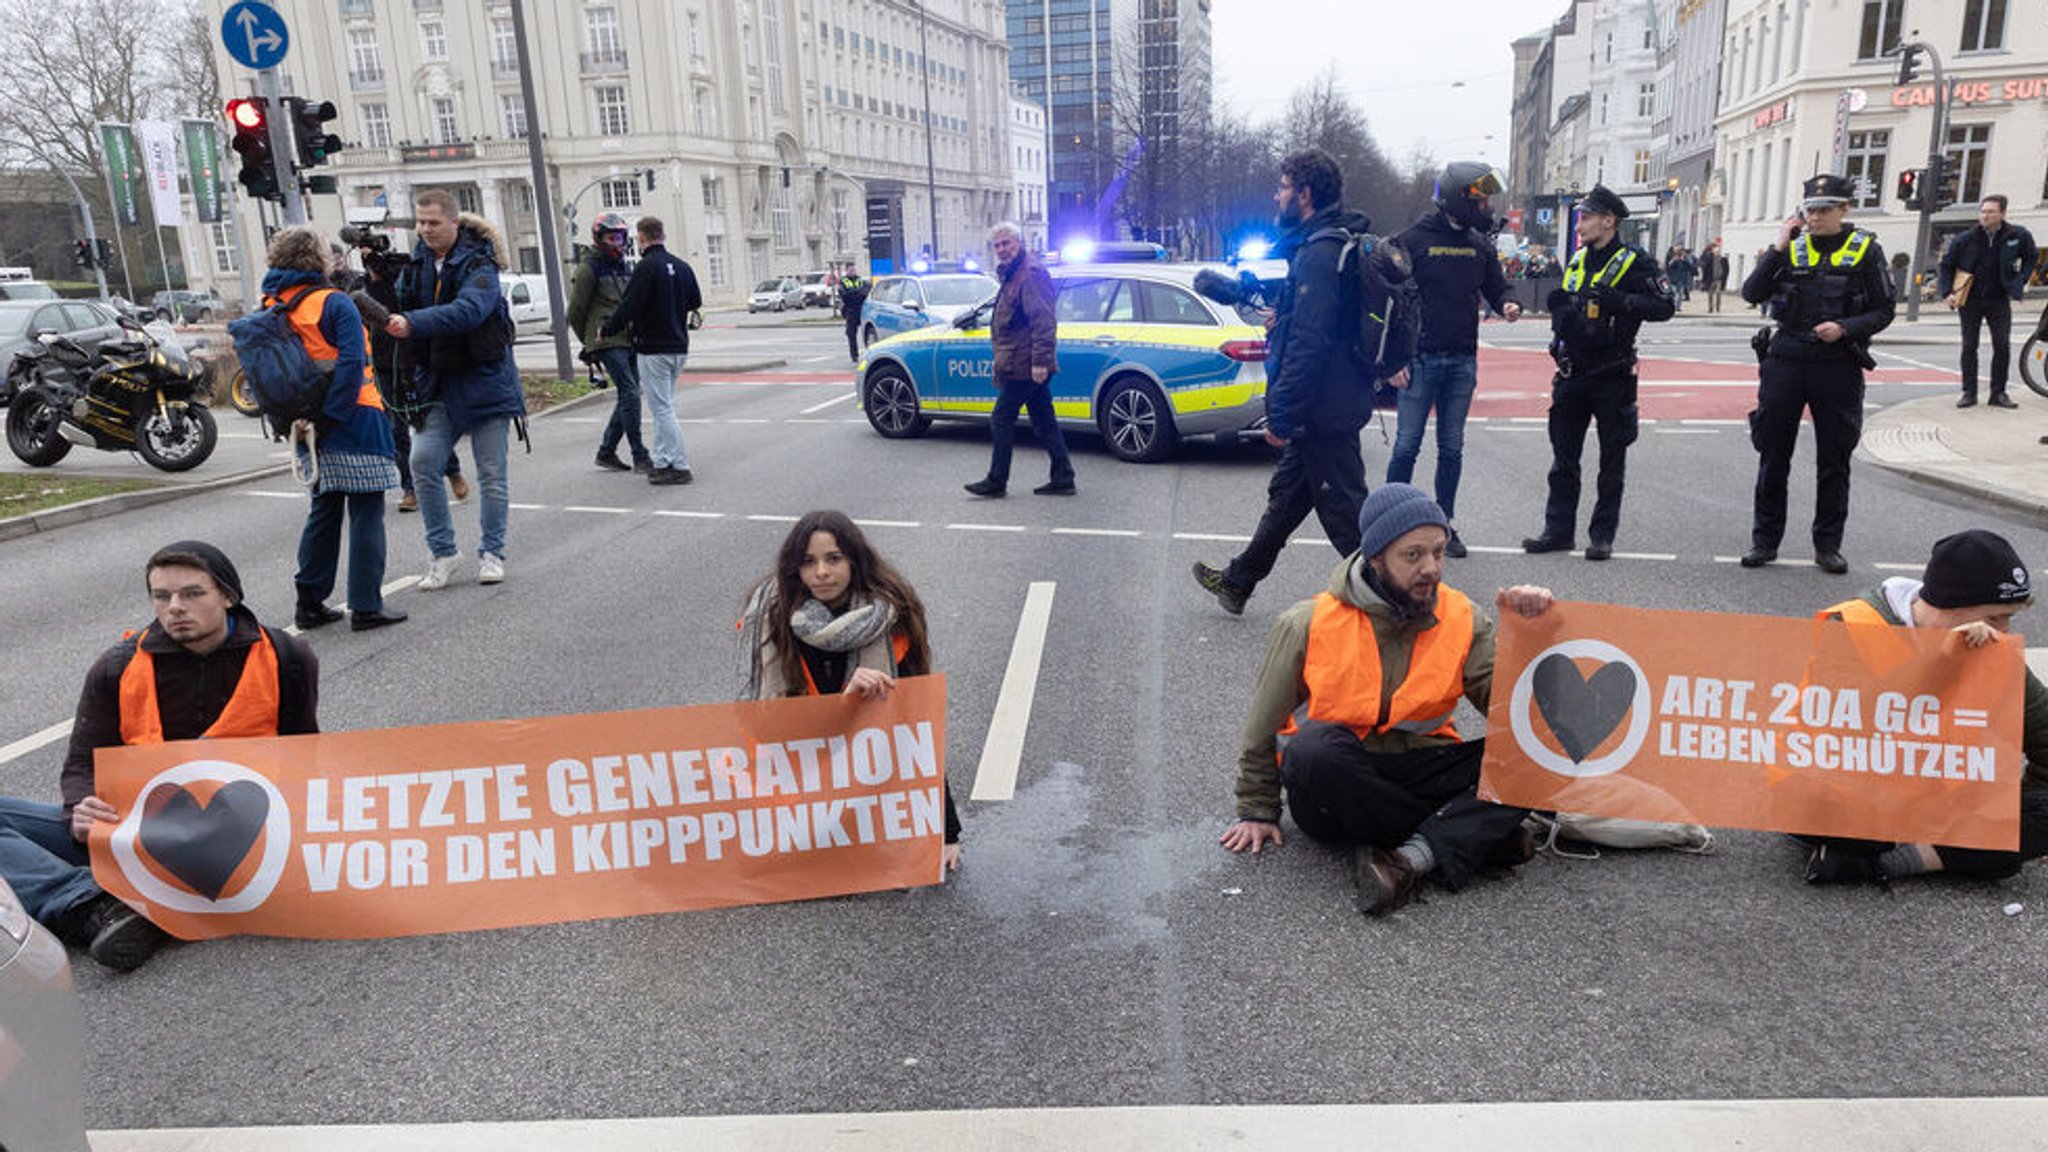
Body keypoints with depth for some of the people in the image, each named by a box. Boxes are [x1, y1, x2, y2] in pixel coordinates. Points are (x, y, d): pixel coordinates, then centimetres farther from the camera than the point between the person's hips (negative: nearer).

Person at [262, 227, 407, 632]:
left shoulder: (270, 309, 8)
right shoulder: (334, 304, -12)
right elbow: (350, 364, -21)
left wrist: (295, 420, 5)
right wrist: (329, 418, -19)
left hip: (309, 428, 7)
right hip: (354, 421, -7)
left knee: (324, 511, 17)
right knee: (366, 513, 0)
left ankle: (310, 603, 20)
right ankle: (366, 606, 1)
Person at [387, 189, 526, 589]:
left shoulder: (479, 265, -12)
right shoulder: (418, 263, 7)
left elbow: (468, 310, -30)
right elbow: (401, 302, 15)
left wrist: (413, 324, -41)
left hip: (484, 379, -5)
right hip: (438, 382, 5)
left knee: (492, 473, 4)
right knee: (423, 464, -8)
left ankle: (491, 552, 18)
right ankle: (443, 553, 4)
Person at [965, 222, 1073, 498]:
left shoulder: (1031, 273, -14)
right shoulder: (1013, 274, 20)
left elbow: (1043, 321, -23)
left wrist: (1040, 361, -28)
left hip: (1022, 365, -10)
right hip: (1031, 365, 10)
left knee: (1001, 420, -4)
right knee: (1044, 423, 10)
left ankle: (996, 481, 4)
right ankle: (1062, 479, 13)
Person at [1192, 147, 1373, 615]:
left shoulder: (1319, 252, -20)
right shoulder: (1326, 244, 13)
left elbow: (1309, 343, -26)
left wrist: (1281, 415, -23)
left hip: (1324, 413, -11)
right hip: (1325, 410, 11)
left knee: (1346, 514, -4)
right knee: (1285, 496, 20)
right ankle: (1237, 581, 36)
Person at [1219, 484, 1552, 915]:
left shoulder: (1462, 619, 0)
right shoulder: (1310, 625, -8)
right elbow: (1264, 726, 1)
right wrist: (1257, 811, 4)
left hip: (1419, 774, 3)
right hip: (1335, 782, -2)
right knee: (1317, 747, -37)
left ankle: (1410, 857, -33)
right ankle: (1475, 834, -21)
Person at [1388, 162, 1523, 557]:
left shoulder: (1480, 243, 10)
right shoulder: (1414, 239, -5)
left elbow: (1495, 286, 19)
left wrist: (1508, 304, -6)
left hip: (1463, 362, 4)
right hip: (1420, 359, -4)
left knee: (1452, 449, 8)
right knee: (1407, 447, -2)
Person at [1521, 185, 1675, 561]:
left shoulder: (1634, 262, -7)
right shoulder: (1577, 261, 12)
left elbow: (1664, 307, -14)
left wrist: (1619, 301, -25)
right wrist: (1560, 305, 2)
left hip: (1613, 378, -6)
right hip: (1572, 375, 6)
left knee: (1612, 460, 4)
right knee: (1564, 457, 8)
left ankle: (1602, 535, 11)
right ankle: (1559, 530, 15)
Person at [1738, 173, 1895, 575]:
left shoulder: (1865, 250, 1)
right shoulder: (1790, 247, 5)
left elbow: (1883, 311, 2)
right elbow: (1752, 294, -6)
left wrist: (1845, 328, -15)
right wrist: (1777, 249, -13)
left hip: (1839, 368, -1)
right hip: (1786, 361, 1)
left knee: (1834, 461, 7)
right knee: (1773, 456, 4)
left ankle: (1828, 544, 16)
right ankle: (1765, 539, 14)